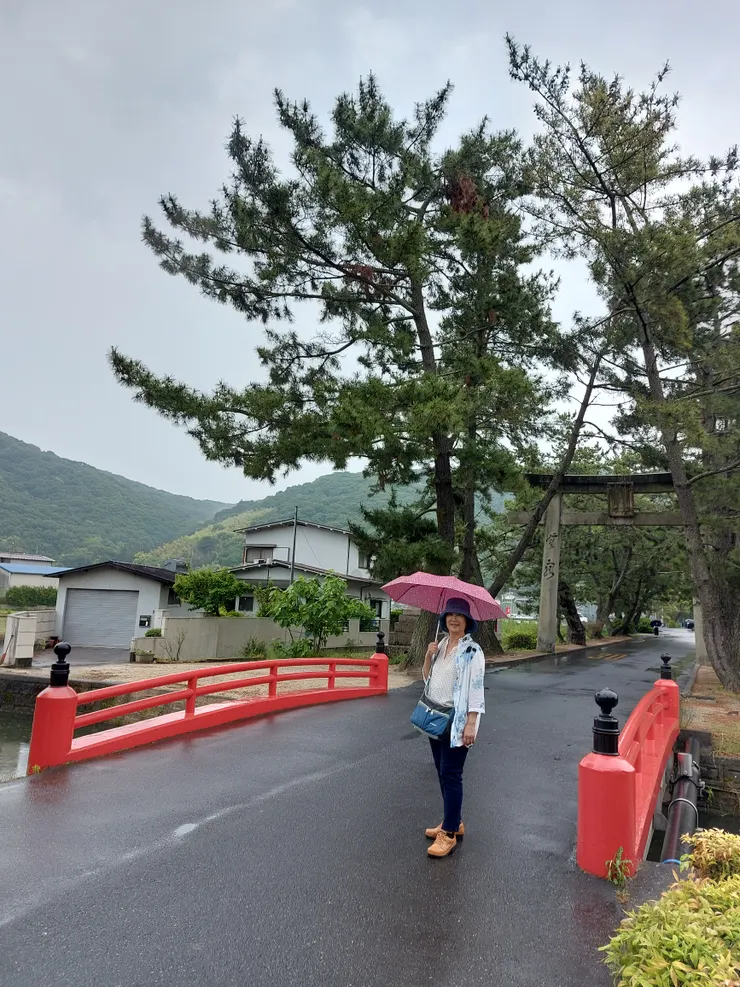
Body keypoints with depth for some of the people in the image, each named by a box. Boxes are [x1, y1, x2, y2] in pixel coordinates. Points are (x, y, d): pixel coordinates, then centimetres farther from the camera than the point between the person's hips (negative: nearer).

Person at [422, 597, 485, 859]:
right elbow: (428, 678, 13)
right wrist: (428, 656, -5)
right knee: (442, 773, 15)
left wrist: (471, 724, -20)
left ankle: (449, 833, 5)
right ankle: (453, 822, 30)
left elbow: (476, 689, -15)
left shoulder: (472, 651, -12)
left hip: (457, 720, -7)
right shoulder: (441, 645, 8)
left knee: (450, 775, -4)